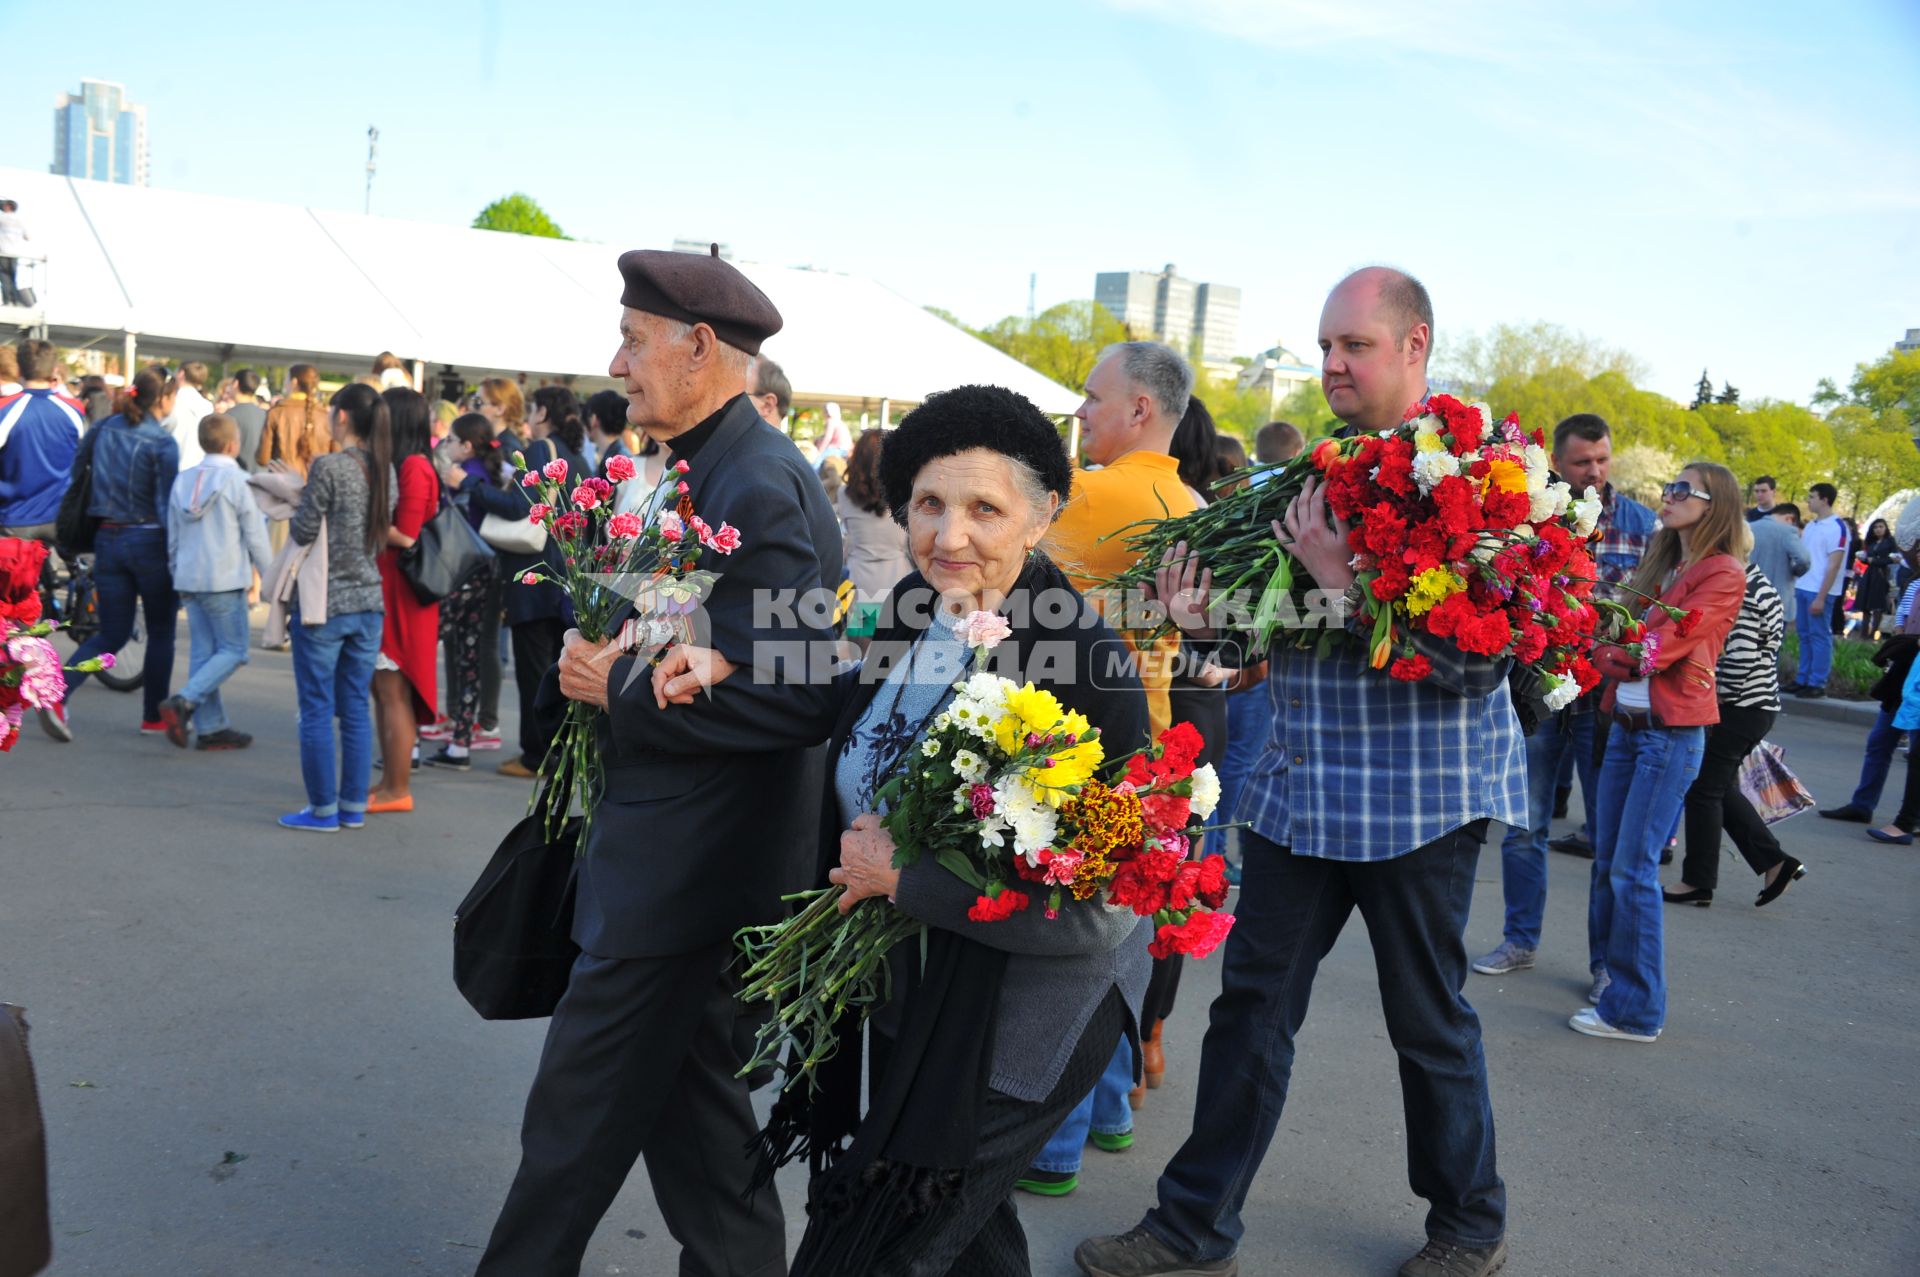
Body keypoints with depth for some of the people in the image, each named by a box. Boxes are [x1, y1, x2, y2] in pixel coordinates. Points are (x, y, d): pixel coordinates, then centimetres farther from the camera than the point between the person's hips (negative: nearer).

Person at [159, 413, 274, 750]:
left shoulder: (183, 480, 12)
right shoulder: (237, 481, -8)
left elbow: (172, 537, 18)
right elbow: (256, 536, -7)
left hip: (188, 579, 7)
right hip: (225, 581, -7)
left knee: (202, 652, 9)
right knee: (233, 651, 1)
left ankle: (210, 727, 9)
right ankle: (183, 701, -16)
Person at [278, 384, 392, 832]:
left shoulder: (328, 467, -14)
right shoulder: (384, 471, 5)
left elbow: (304, 531, -12)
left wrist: (299, 499, 8)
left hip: (325, 602, -6)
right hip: (368, 602, 6)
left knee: (317, 710, 4)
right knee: (355, 708, 12)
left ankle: (323, 809, 9)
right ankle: (354, 807, 17)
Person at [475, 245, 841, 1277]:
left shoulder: (758, 487, -21)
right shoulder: (713, 469, 9)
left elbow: (798, 697, -27)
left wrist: (623, 687, -19)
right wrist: (607, 660, 0)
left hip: (684, 871, -10)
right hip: (683, 852, 10)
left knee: (582, 1108, 7)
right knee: (686, 1091, 21)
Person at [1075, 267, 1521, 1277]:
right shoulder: (1314, 470, 10)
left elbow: (1480, 652, -21)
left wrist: (1345, 583, -24)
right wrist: (1208, 619, -4)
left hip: (1418, 795, -6)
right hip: (1300, 785, 6)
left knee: (1429, 1020, 10)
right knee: (1253, 1001, 8)